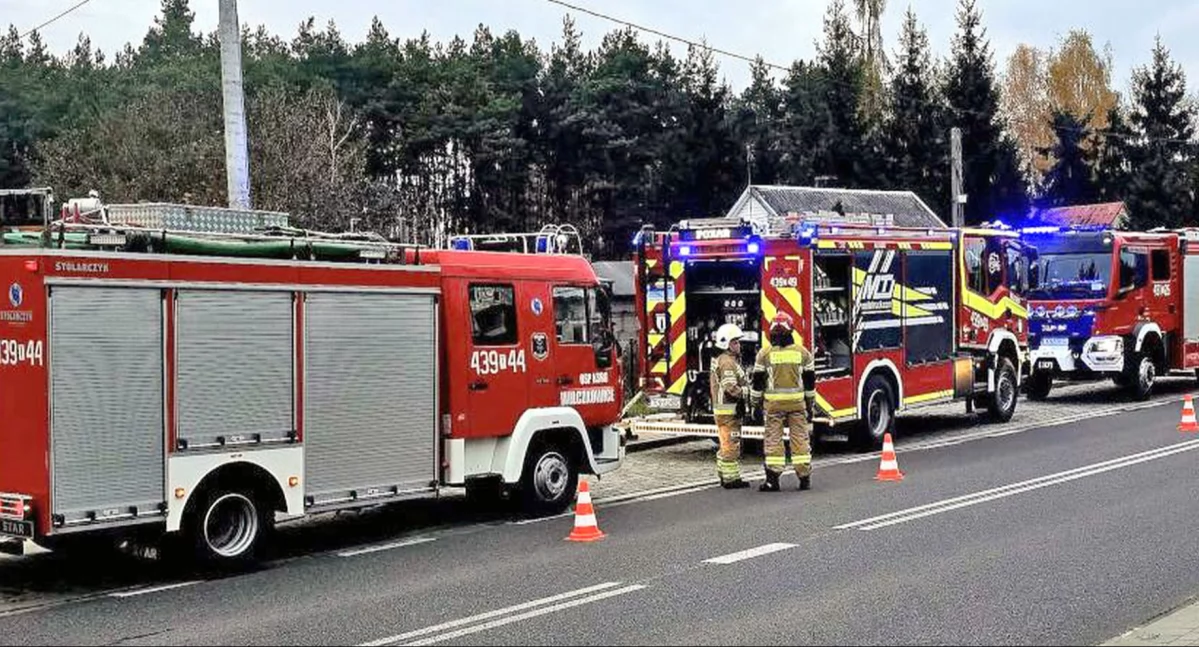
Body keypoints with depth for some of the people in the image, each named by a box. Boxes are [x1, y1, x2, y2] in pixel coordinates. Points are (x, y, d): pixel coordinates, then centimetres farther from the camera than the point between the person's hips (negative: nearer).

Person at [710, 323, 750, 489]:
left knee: (726, 444, 16)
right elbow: (730, 387, -25)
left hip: (721, 409, 11)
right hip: (728, 409, -11)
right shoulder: (727, 362, -16)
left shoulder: (720, 360, 18)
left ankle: (725, 476, 23)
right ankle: (731, 479, -6)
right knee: (731, 444, -8)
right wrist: (748, 391, -21)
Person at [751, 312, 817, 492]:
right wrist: (811, 406, 14)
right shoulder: (803, 352, 4)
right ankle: (805, 478, 8)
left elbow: (758, 381, 0)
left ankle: (773, 479, -1)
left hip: (774, 403, -1)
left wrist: (755, 403, 10)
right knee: (800, 439, 6)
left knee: (773, 440, 2)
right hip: (798, 402, 2)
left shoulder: (765, 353, -1)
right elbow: (810, 381, 7)